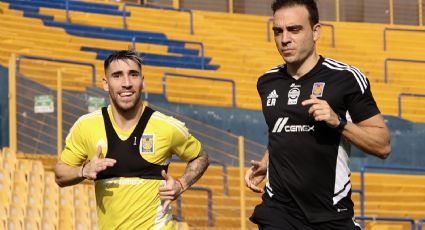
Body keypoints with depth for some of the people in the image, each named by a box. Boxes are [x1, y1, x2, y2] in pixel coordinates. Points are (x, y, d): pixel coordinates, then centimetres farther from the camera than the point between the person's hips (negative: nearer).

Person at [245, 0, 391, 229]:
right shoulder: (267, 82, 9)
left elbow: (383, 146, -6)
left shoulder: (347, 79, -6)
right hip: (278, 211, 3)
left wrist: (338, 122, -19)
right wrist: (265, 164, 9)